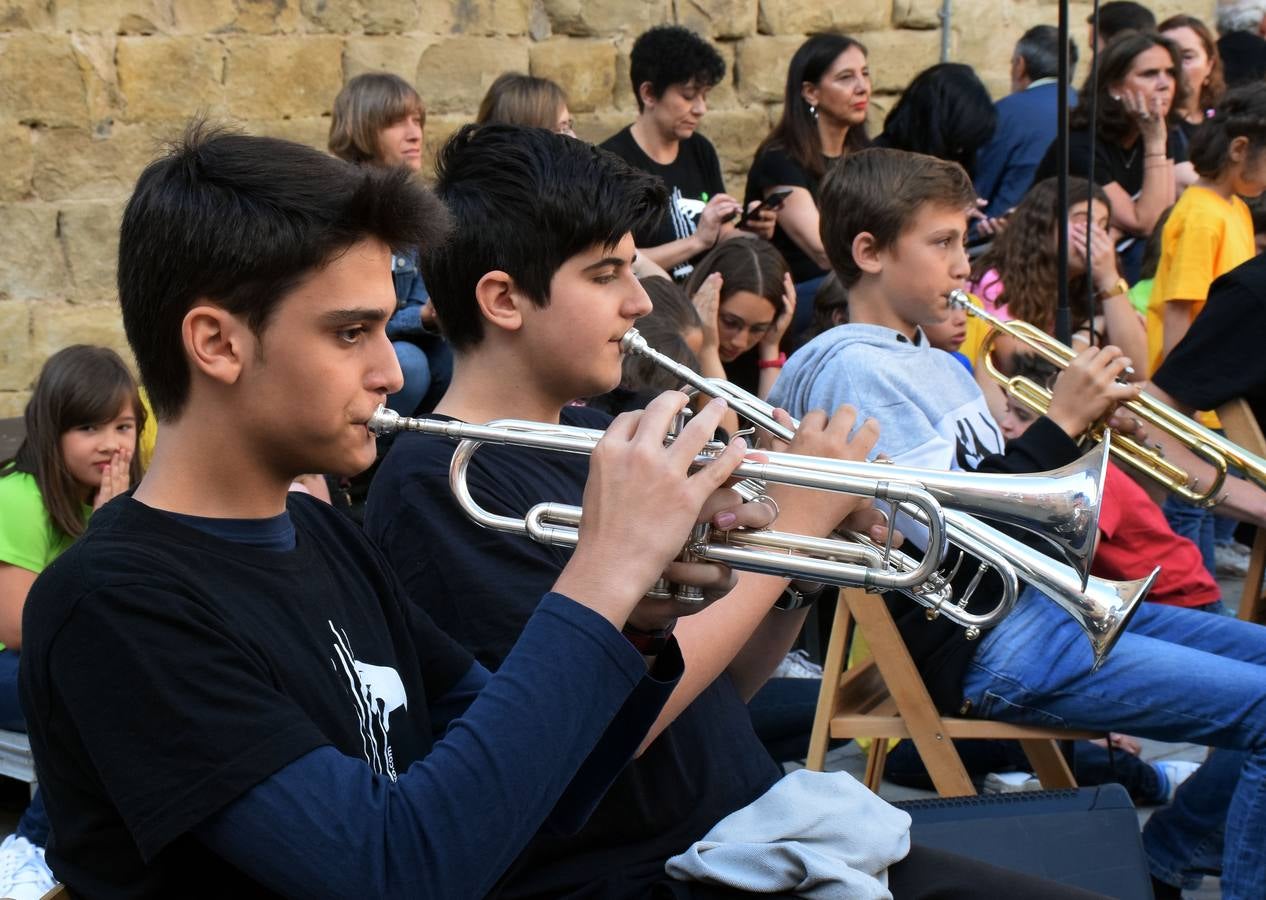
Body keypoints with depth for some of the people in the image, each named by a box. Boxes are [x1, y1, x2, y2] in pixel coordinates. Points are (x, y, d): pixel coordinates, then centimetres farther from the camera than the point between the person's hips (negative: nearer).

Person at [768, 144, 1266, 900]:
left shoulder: (940, 366, 16)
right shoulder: (854, 369, -12)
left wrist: (1082, 422, 1)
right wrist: (1061, 425, -16)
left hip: (1036, 593, 10)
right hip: (977, 646, -10)